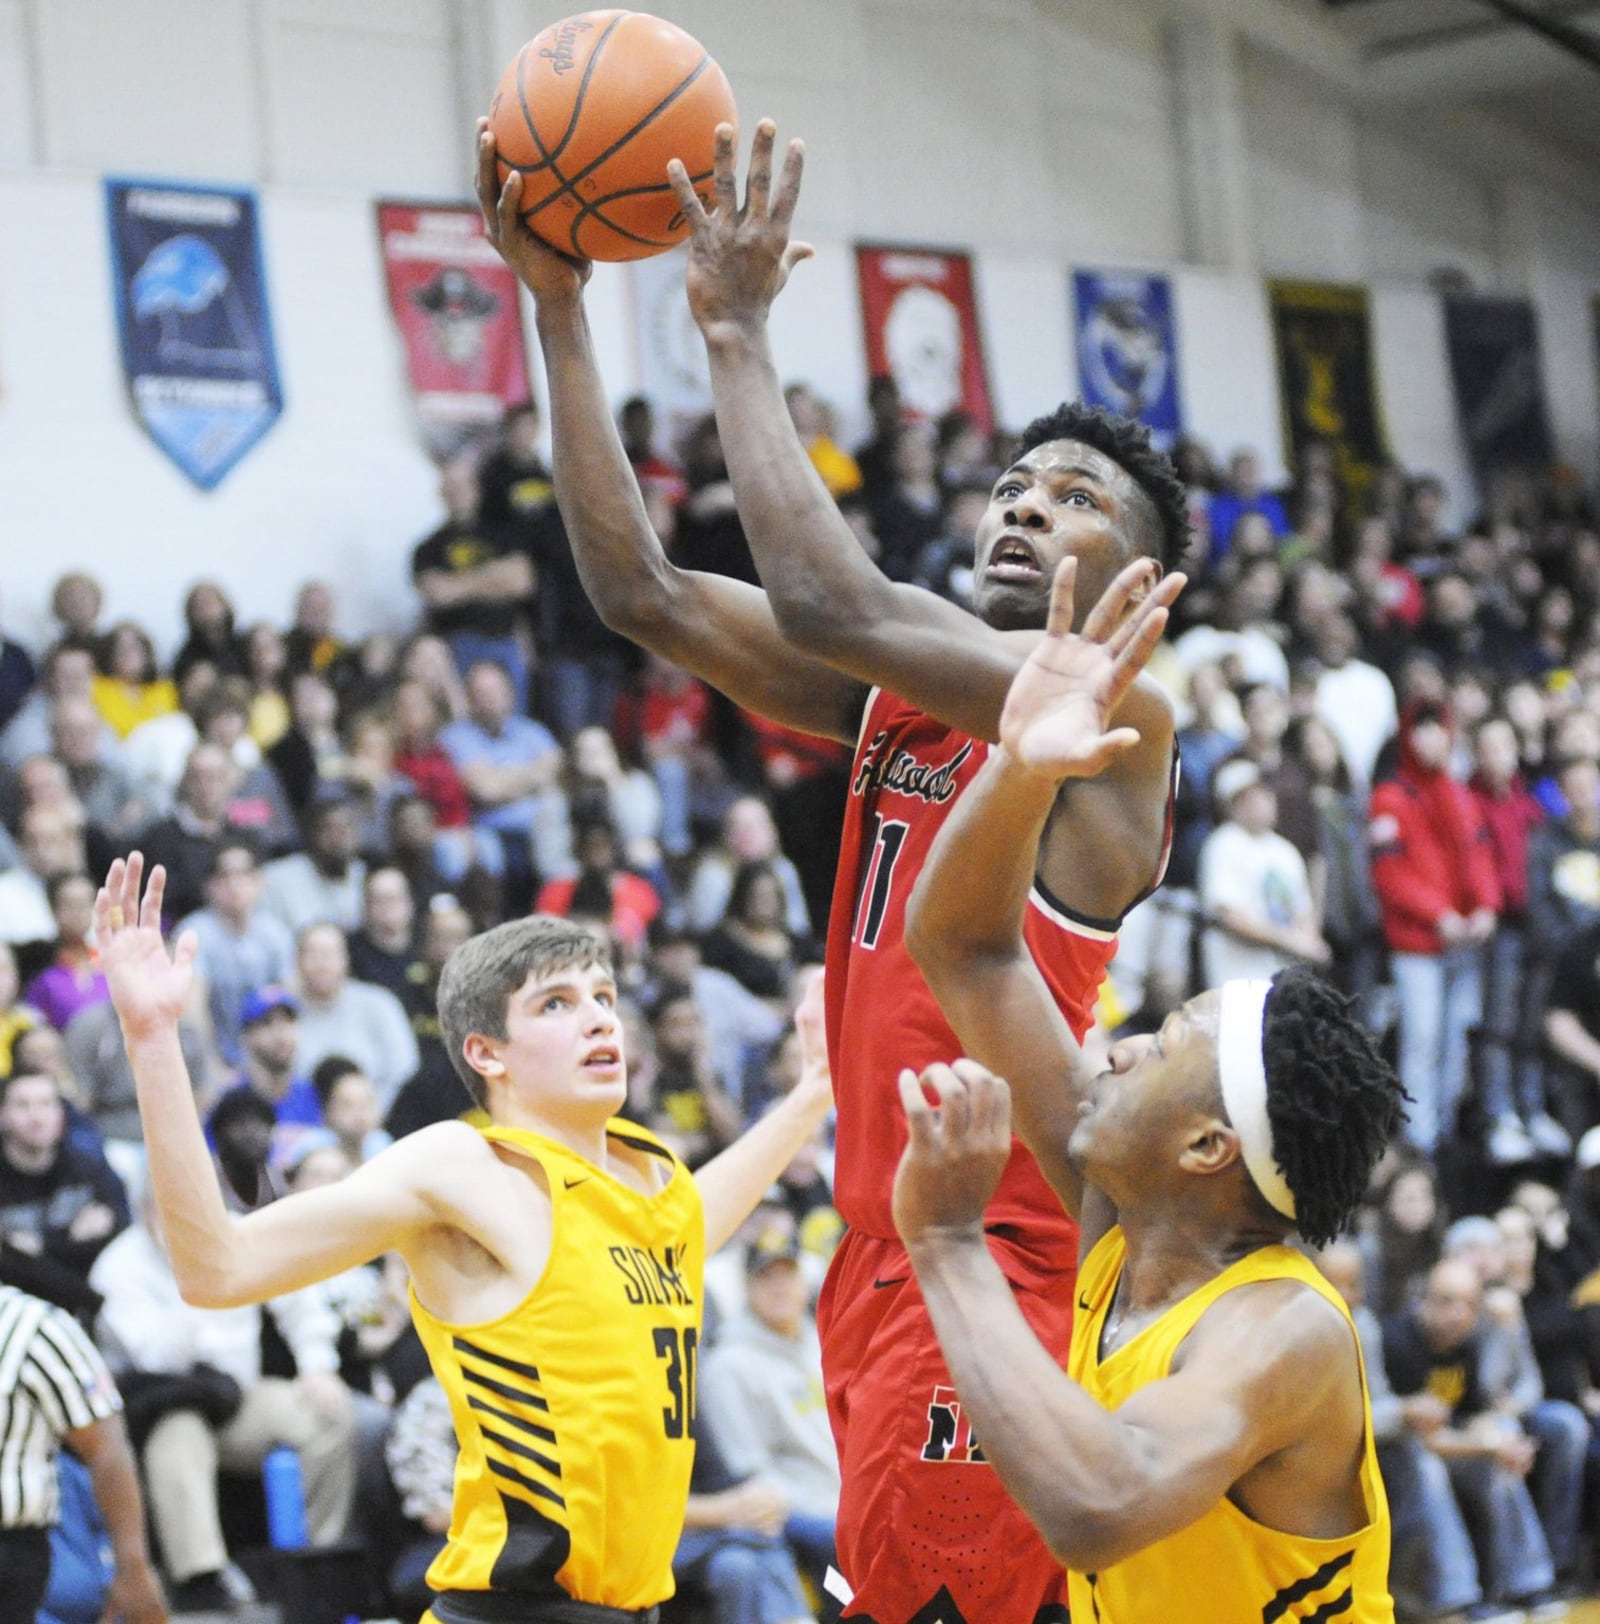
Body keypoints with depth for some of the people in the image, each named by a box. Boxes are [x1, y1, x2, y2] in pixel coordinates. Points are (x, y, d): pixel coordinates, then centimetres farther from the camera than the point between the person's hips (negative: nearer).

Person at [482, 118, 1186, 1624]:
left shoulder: (1117, 716, -10)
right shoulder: (895, 696, 13)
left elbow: (830, 602, -23)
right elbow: (642, 591, 7)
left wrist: (737, 329, -16)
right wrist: (556, 305, 1)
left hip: (997, 1266, -8)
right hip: (883, 1257, 8)